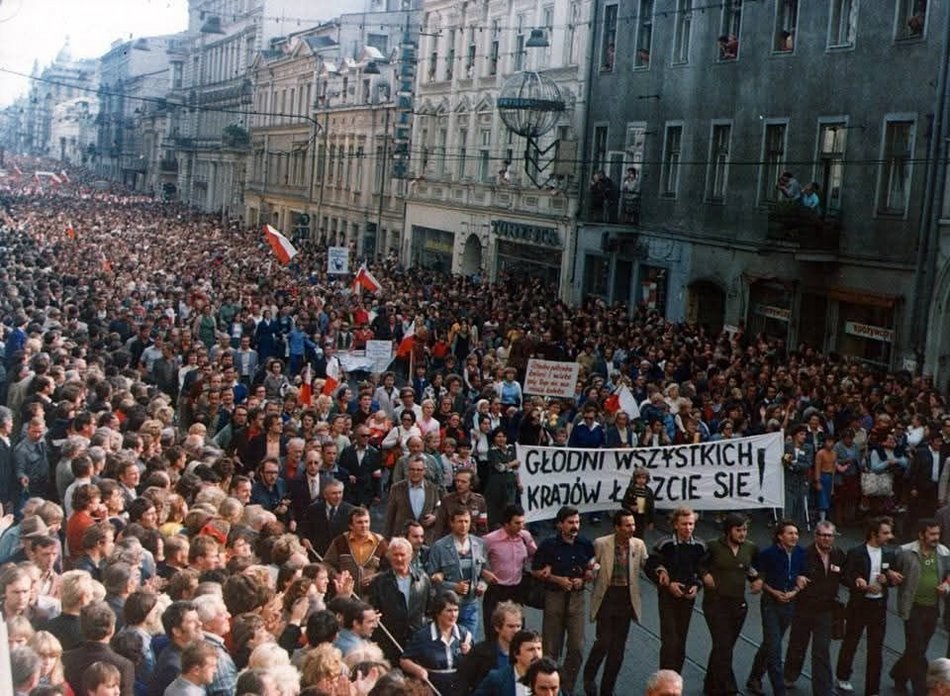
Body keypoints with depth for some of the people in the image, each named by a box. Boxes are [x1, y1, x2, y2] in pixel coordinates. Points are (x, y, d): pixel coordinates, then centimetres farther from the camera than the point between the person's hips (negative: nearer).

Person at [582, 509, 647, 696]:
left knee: (618, 646, 8)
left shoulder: (638, 545, 1)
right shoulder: (600, 544, -8)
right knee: (604, 641, -9)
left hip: (626, 599, 3)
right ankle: (588, 677, 17)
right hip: (606, 597, -3)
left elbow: (647, 566, 8)